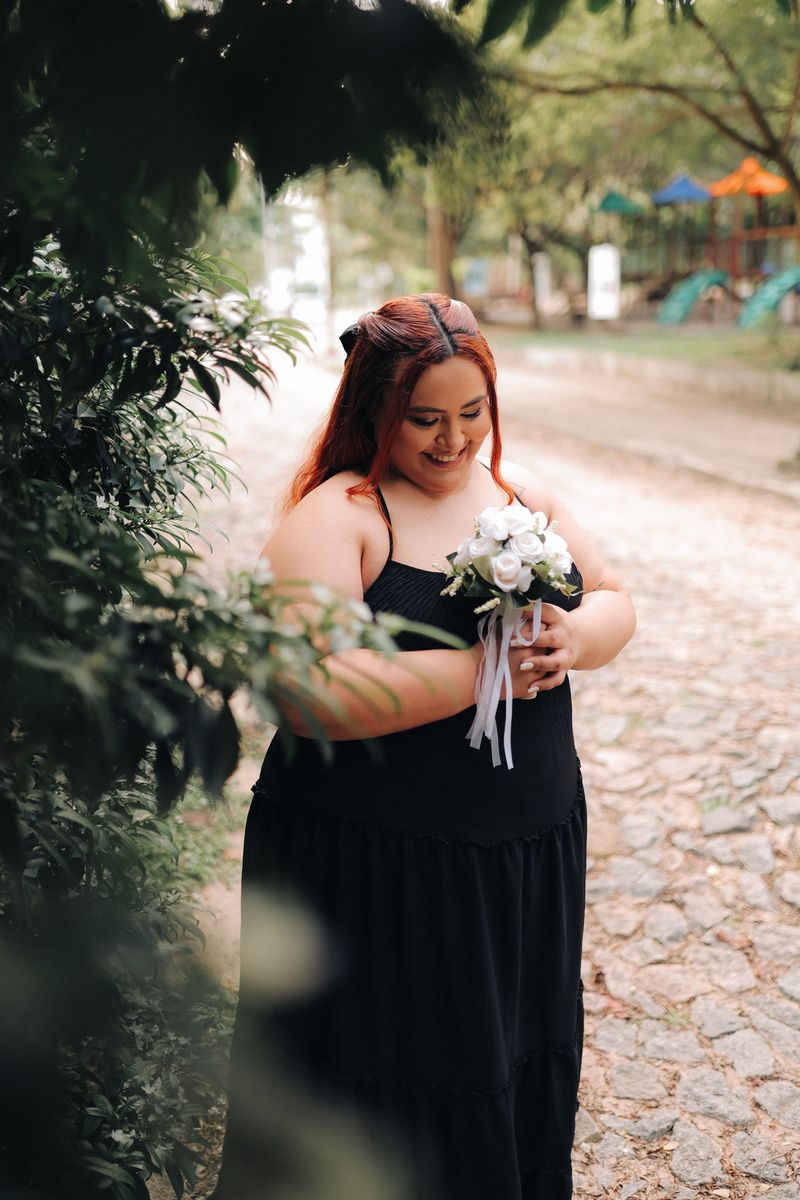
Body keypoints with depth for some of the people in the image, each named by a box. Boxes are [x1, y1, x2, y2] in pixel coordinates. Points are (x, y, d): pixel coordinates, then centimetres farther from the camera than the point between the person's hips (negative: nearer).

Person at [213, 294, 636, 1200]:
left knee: (522, 1079, 23)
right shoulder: (334, 517, -14)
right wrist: (487, 670, -25)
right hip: (379, 868, -6)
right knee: (399, 1106, 10)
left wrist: (572, 637, -13)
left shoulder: (522, 494, 7)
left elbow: (614, 604, 11)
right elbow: (316, 696, -26)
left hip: (529, 852, 6)